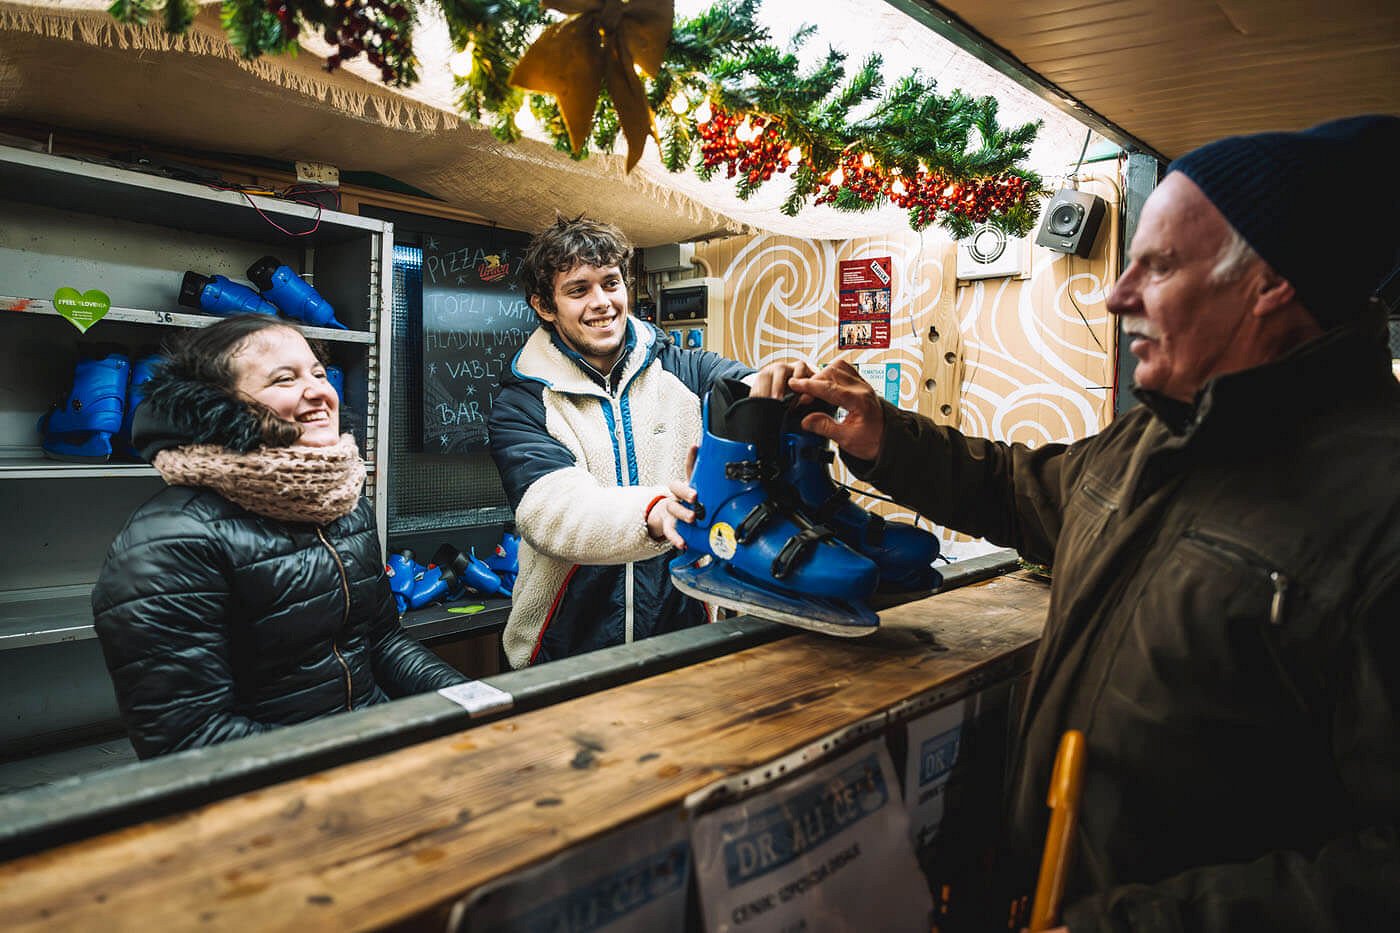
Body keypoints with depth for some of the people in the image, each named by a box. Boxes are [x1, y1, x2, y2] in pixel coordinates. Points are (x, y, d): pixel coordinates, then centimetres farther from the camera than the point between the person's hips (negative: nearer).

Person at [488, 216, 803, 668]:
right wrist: (652, 512, -35)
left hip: (684, 629, 1)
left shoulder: (683, 371, 7)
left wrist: (774, 385, -35)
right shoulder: (520, 405, 1)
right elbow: (551, 508, -16)